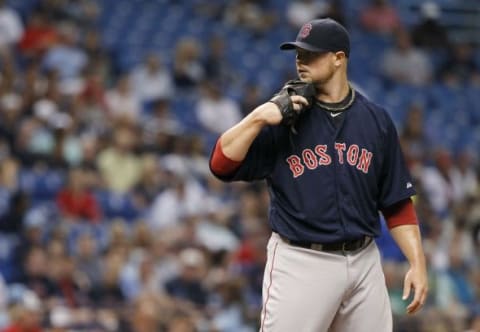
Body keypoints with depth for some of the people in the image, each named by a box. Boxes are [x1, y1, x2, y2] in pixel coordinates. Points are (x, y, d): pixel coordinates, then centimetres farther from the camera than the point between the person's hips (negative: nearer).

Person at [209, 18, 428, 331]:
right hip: (300, 263, -3)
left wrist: (417, 262, 1)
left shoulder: (376, 120, 7)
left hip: (364, 263, 3)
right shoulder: (283, 117, 0)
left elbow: (397, 202, 9)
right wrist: (258, 117, -20)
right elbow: (222, 165, -9)